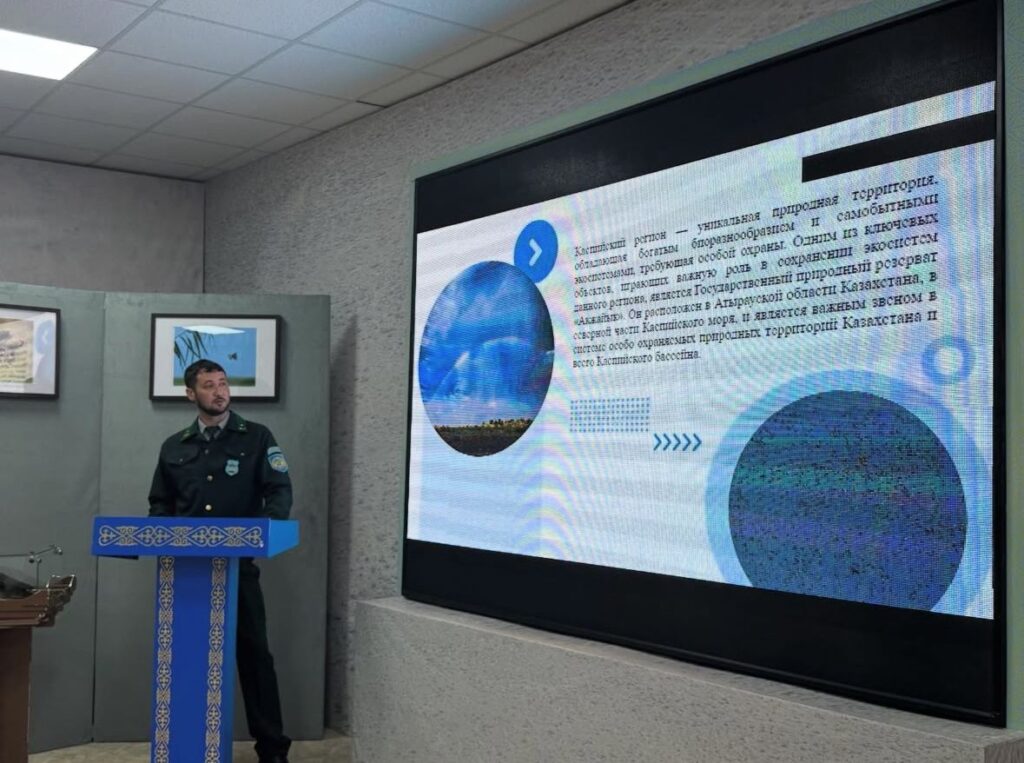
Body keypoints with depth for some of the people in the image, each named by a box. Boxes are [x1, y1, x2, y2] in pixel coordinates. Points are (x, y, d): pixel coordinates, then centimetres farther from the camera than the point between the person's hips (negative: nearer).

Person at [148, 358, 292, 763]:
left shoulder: (257, 437, 3)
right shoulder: (173, 447, 13)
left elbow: (280, 491, -4)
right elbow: (159, 505, 17)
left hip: (238, 563, -3)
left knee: (253, 652, 0)